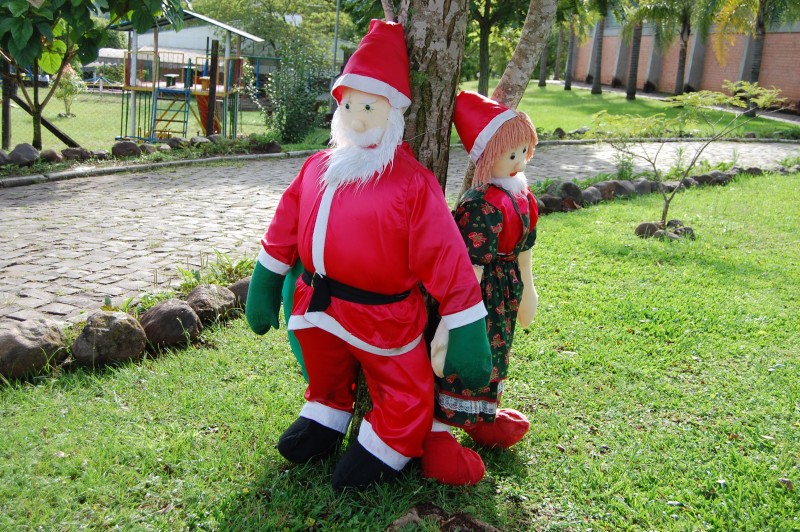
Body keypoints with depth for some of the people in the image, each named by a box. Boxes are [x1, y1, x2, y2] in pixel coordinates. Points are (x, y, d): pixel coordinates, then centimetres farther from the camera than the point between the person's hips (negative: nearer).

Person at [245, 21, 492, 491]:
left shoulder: (413, 183, -16)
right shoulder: (318, 168, 2)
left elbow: (446, 259, -17)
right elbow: (284, 232, 10)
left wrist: (466, 335, -18)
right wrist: (262, 290, 15)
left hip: (384, 317, -5)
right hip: (318, 308, 5)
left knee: (405, 398, 7)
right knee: (326, 380, 27)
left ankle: (382, 451, 32)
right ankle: (324, 425, 52)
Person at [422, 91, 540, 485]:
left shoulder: (520, 195, 3)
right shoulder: (480, 207, -26)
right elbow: (471, 268, -29)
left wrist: (526, 290, 24)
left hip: (504, 295, 9)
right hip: (481, 296, -9)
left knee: (490, 357, 24)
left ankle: (480, 418, 44)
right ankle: (437, 433, 15)